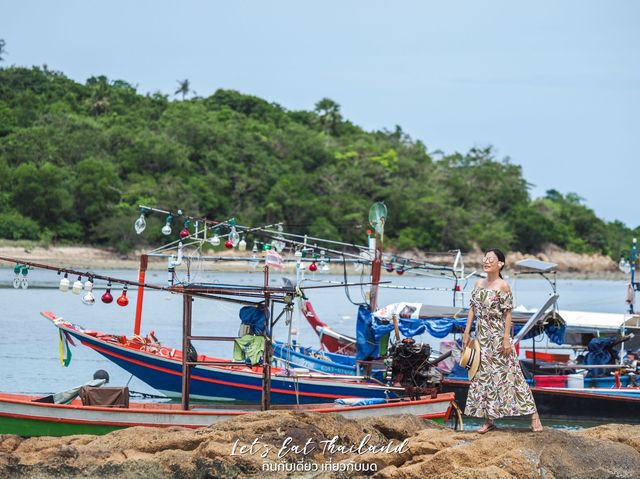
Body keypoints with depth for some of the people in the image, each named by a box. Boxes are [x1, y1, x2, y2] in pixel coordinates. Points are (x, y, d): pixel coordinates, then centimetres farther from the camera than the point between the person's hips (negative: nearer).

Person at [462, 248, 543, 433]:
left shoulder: (503, 286, -11)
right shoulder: (479, 284, 8)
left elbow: (507, 314, -12)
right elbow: (473, 309, 13)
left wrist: (506, 339, -16)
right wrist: (467, 332, 8)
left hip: (498, 337, -7)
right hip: (482, 337, 7)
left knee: (507, 375, -7)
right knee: (484, 376, 7)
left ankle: (534, 417, -1)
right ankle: (489, 420, 15)